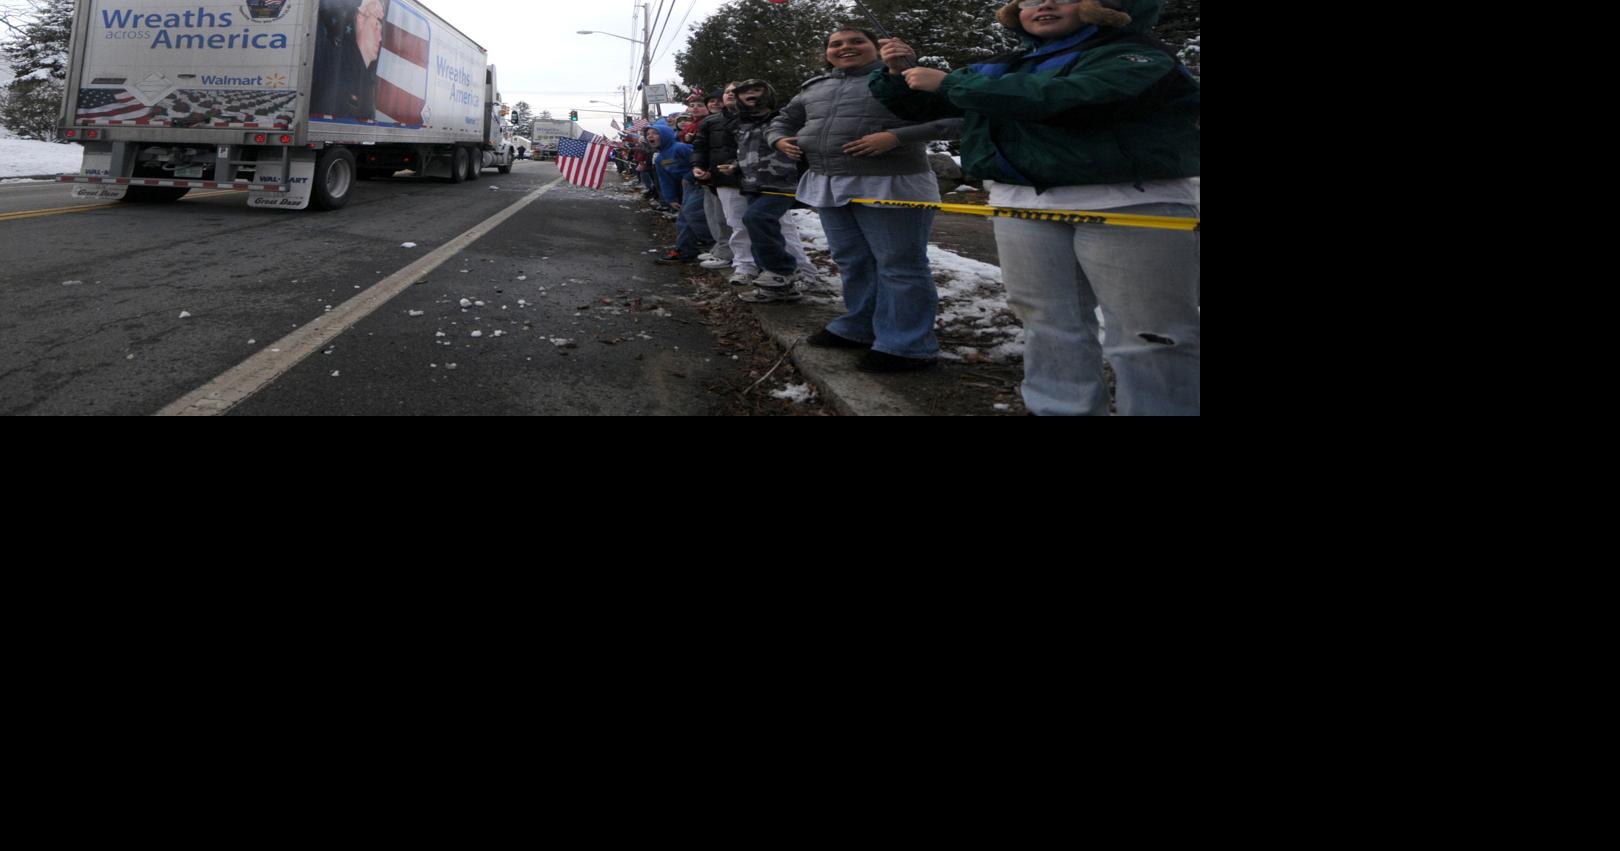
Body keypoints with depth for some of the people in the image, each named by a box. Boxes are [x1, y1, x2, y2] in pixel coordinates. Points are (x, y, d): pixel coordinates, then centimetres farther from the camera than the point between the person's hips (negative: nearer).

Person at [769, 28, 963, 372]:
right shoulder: (814, 87, 17)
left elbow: (959, 115, -14)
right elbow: (785, 119, 33)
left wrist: (895, 137, -23)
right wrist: (780, 139, 8)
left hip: (889, 185, -7)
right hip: (828, 186, 7)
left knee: (899, 266, -4)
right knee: (852, 263, 14)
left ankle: (906, 347, -1)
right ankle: (858, 328, 27)